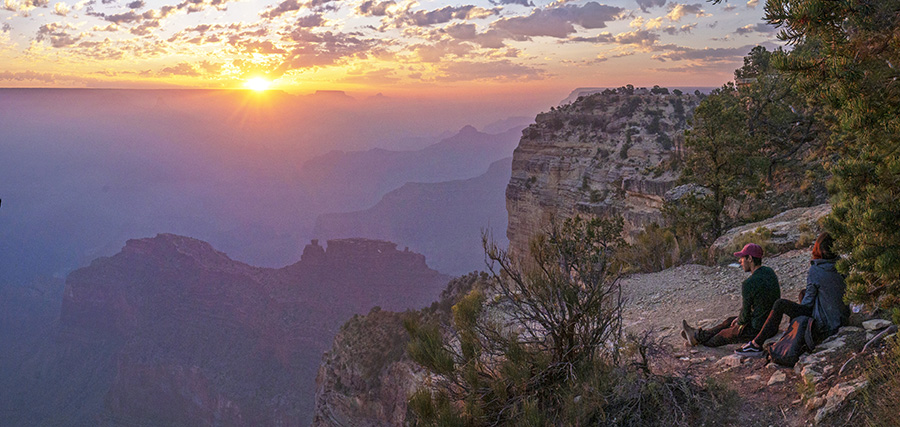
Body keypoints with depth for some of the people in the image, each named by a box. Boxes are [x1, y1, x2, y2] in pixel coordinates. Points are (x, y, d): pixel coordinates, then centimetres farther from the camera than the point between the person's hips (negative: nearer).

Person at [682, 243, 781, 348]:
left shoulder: (748, 284, -27)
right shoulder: (770, 272, 1)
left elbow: (745, 312, -17)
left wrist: (739, 322, 5)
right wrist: (740, 318, 15)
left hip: (757, 329, -8)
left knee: (724, 334, 15)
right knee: (730, 320, 23)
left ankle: (698, 338, 36)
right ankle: (699, 335, 34)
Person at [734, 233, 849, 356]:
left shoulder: (815, 271, -17)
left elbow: (808, 303, -11)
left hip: (825, 326, -8)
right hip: (841, 319, 8)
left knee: (780, 304, -9)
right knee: (803, 294, 22)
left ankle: (756, 345, -6)